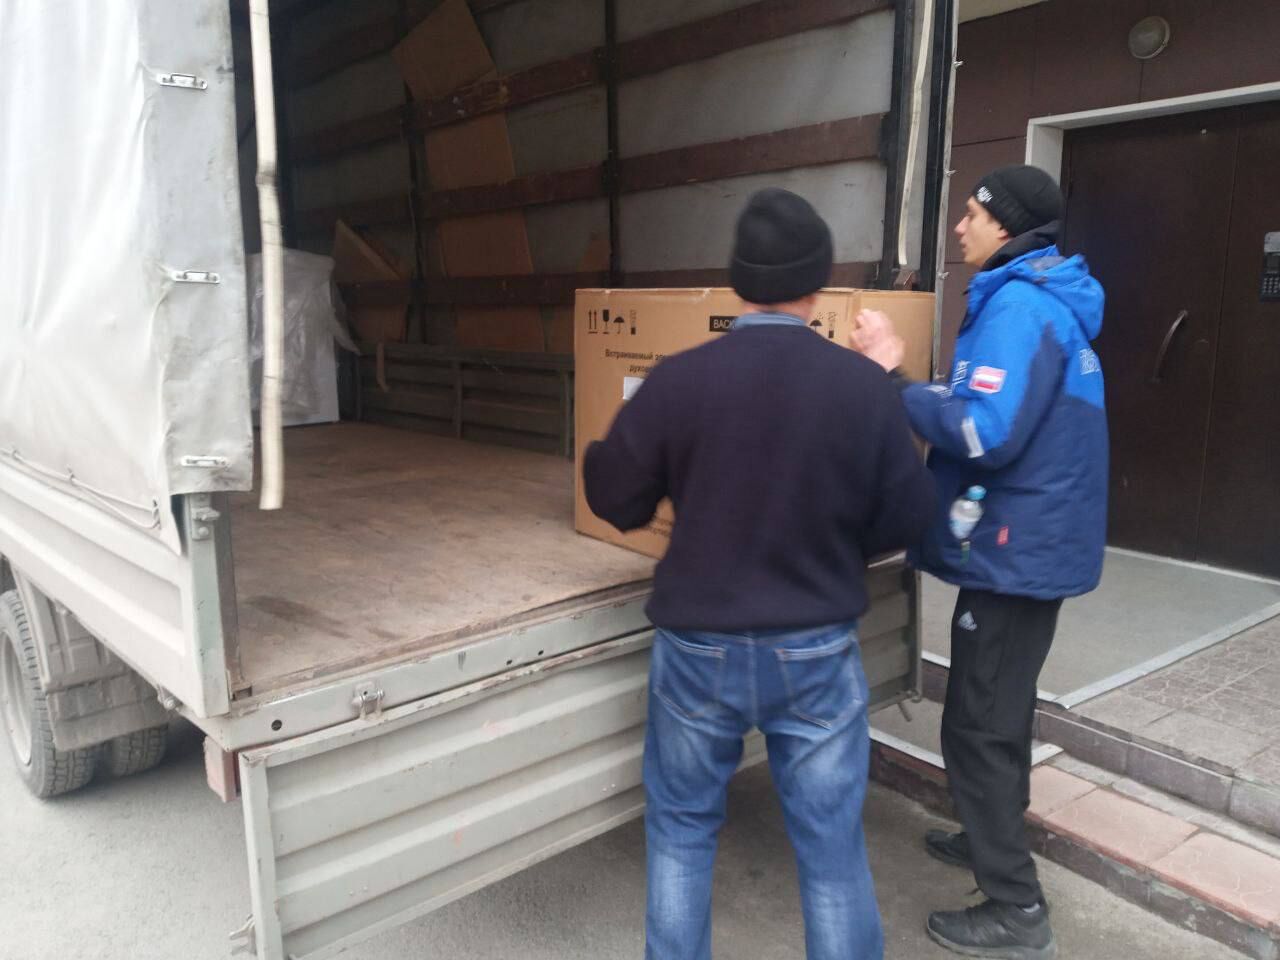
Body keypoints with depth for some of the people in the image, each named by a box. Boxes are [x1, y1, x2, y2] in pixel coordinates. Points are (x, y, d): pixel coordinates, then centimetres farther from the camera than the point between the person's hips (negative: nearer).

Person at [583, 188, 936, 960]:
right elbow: (909, 520, -2)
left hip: (698, 646, 0)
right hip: (819, 652, 1)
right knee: (833, 850, 15)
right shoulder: (865, 385, -11)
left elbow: (615, 502, -3)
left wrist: (603, 448, 19)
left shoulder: (679, 380, -14)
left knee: (682, 831, 21)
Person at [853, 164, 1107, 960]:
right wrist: (918, 384, 6)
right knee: (999, 710, 23)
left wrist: (894, 379, -20)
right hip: (1034, 540, 10)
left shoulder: (1019, 305, -19)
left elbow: (985, 434, -29)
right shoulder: (1044, 302, 13)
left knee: (980, 724, 0)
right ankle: (994, 838, 41)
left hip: (1016, 550, -10)